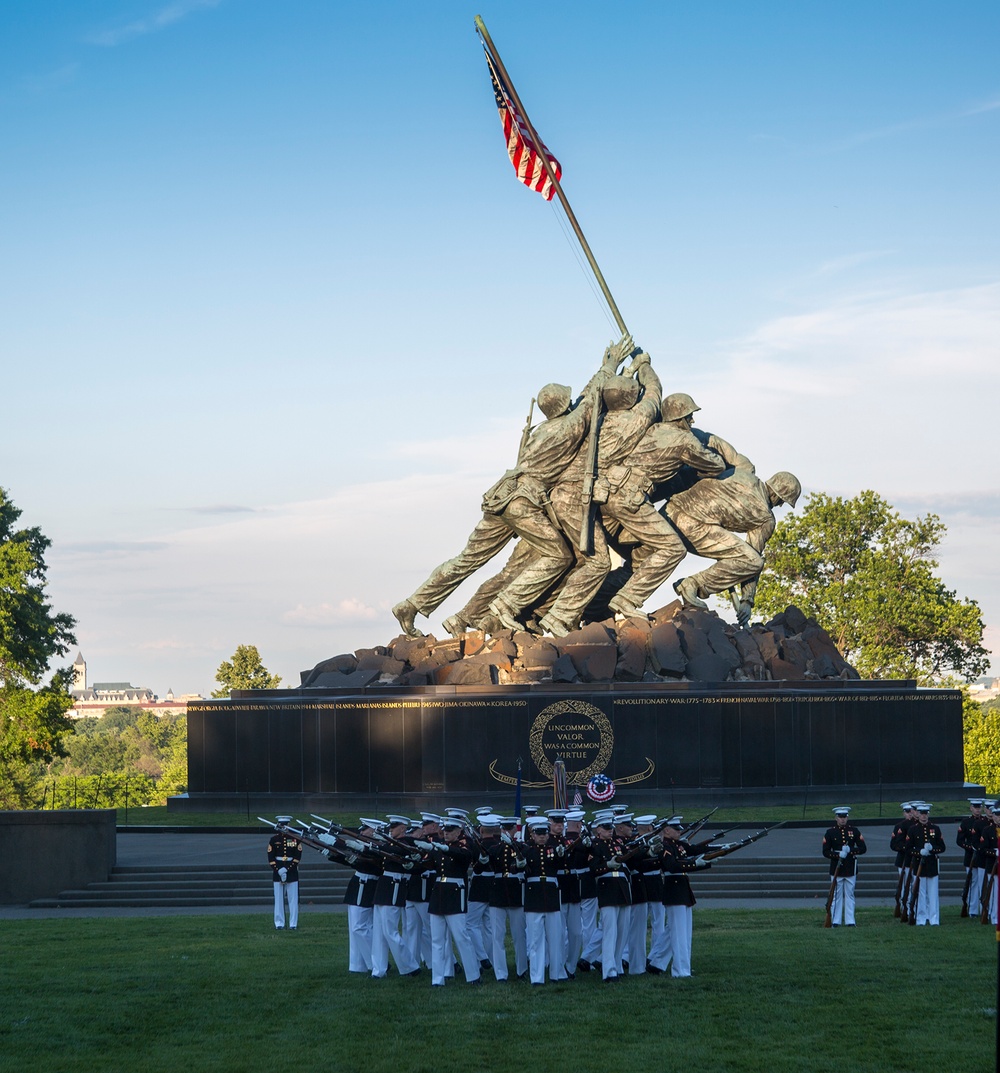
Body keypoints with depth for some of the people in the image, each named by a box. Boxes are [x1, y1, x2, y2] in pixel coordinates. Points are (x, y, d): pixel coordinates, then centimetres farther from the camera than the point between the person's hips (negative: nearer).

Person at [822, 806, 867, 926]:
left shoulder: (854, 831, 4)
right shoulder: (830, 832, 1)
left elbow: (863, 848, 2)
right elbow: (825, 852, -2)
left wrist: (850, 850, -15)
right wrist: (838, 855, -19)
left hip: (850, 869, 1)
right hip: (836, 868, -1)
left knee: (850, 895, 4)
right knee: (837, 895, 2)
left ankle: (850, 921, 6)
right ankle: (836, 921, 6)